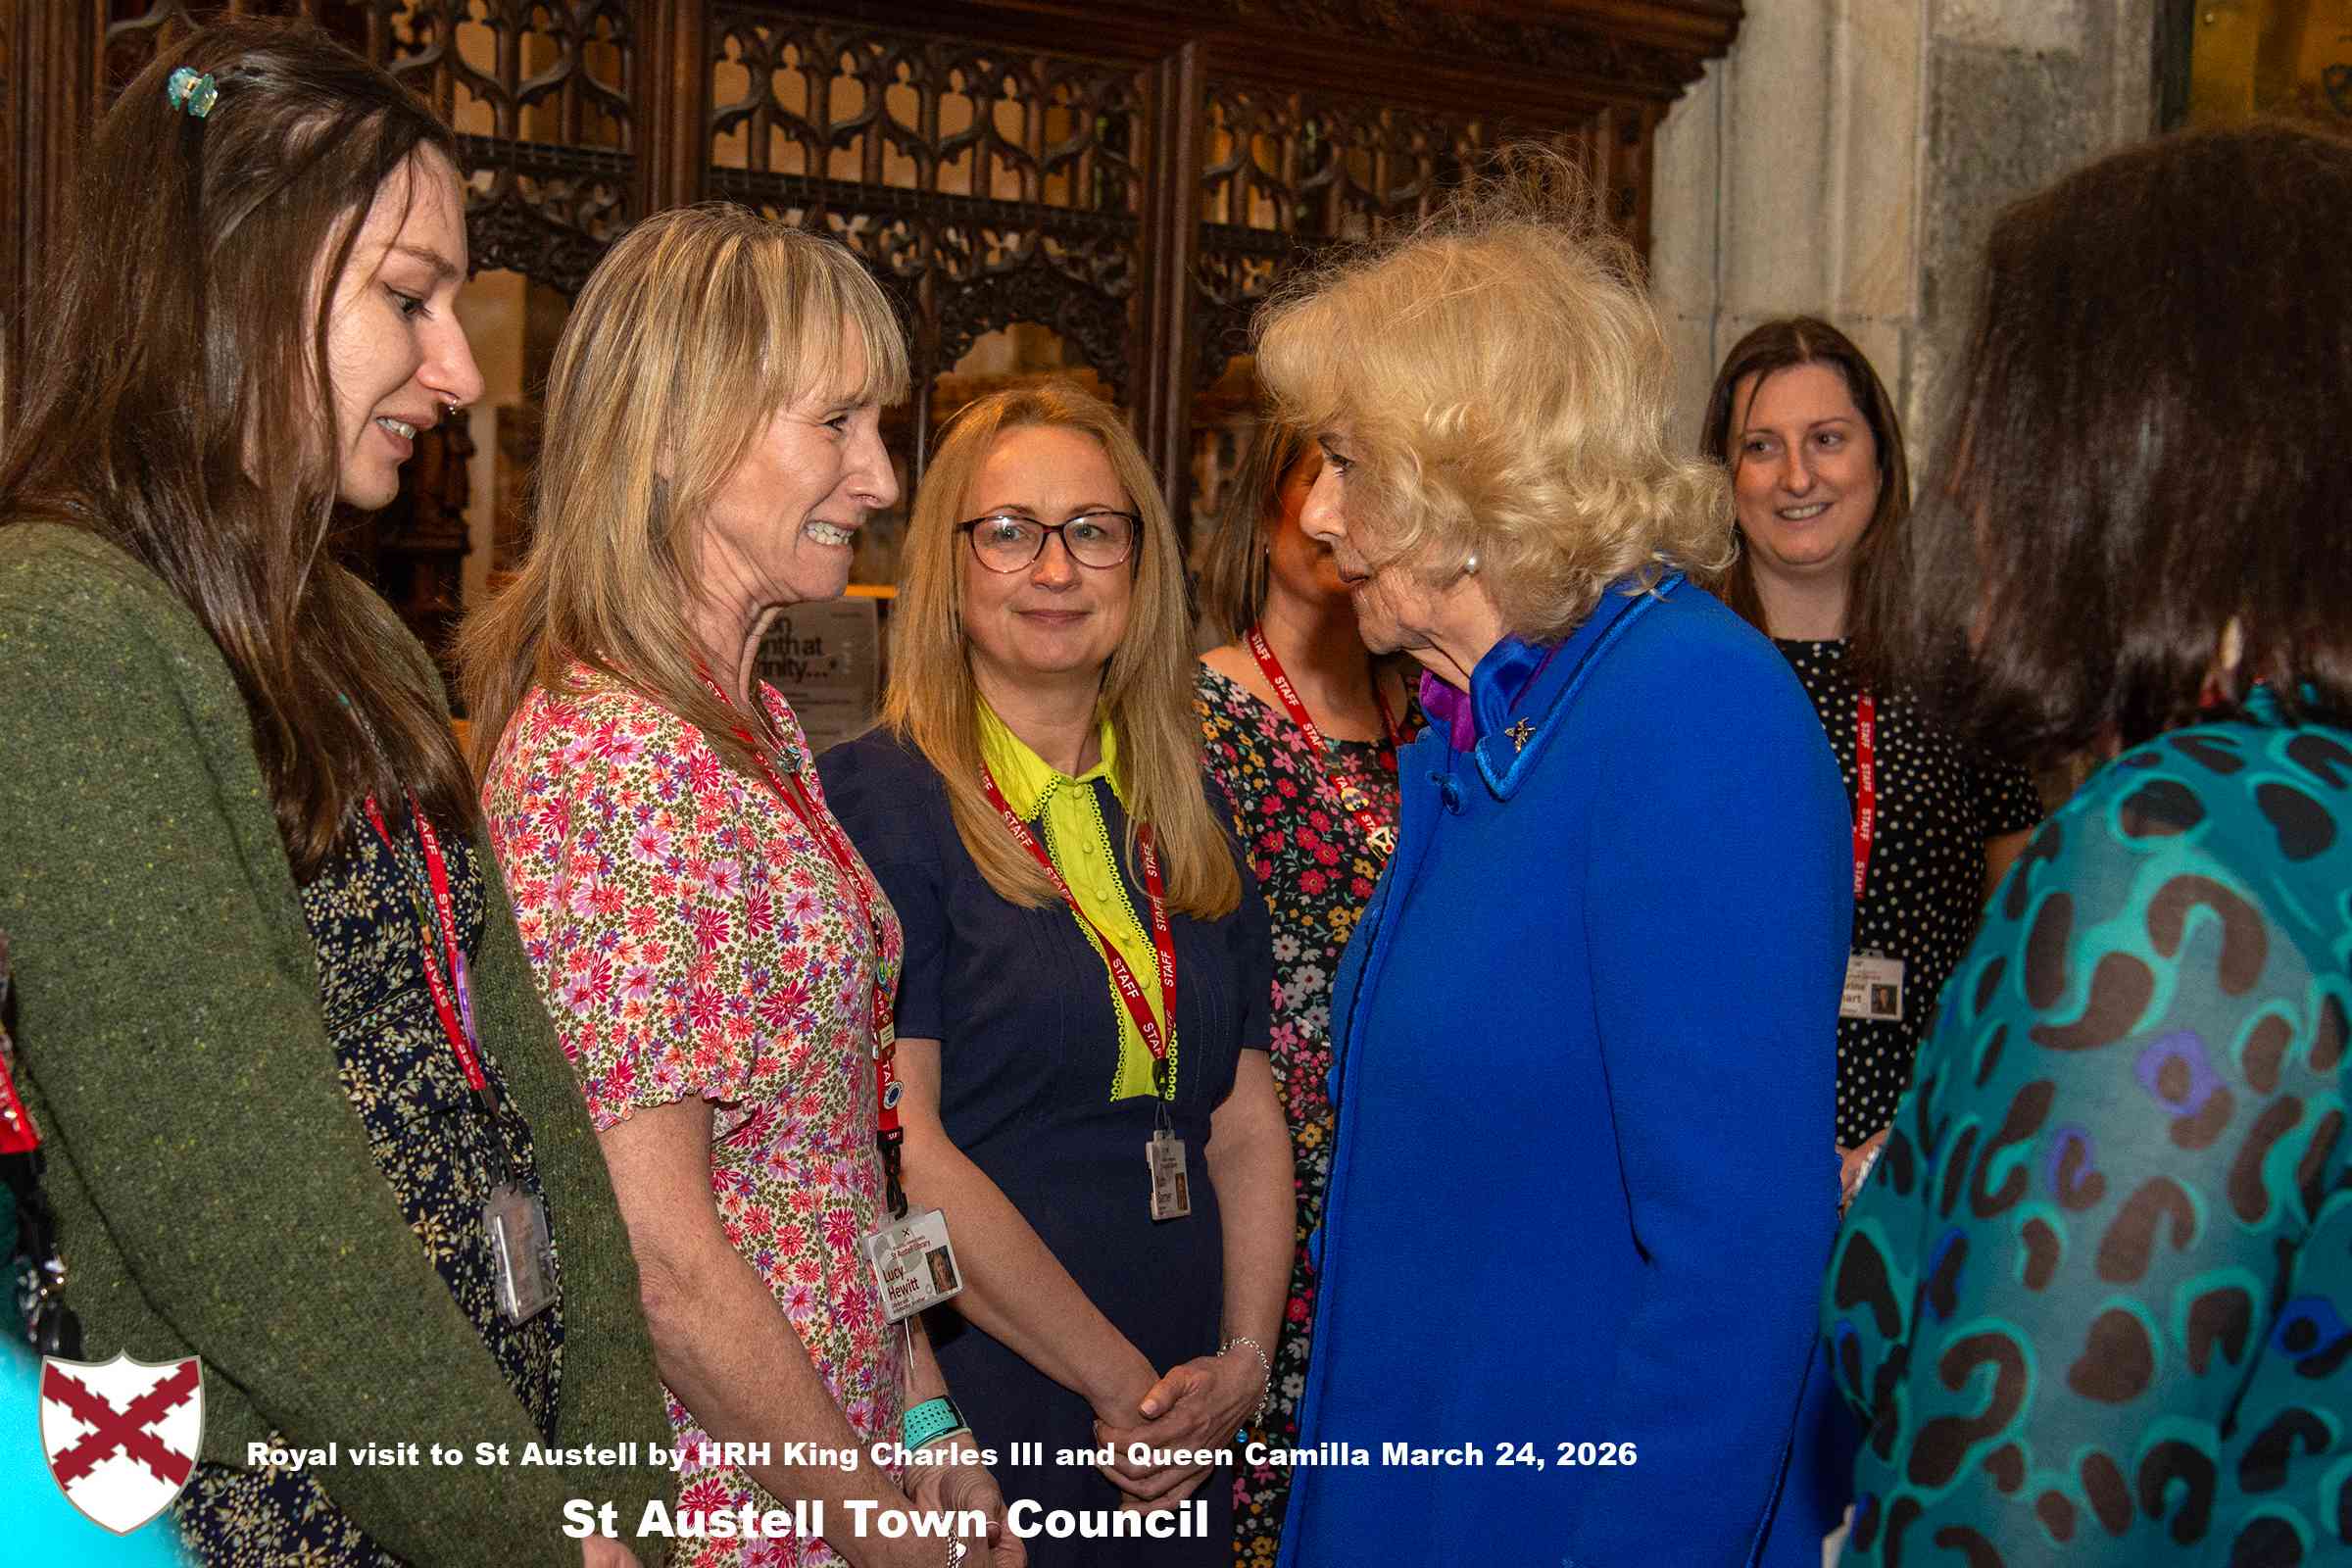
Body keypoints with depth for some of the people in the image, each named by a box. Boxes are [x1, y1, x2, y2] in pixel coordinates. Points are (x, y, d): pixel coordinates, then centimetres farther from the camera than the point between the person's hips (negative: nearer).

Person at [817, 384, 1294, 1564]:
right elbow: (904, 1152, -15)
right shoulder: (875, 802, -9)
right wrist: (1120, 1384, -12)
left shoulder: (1178, 811, 10)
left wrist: (1244, 1359, -3)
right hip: (975, 1417, -5)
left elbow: (1245, 1121, 10)